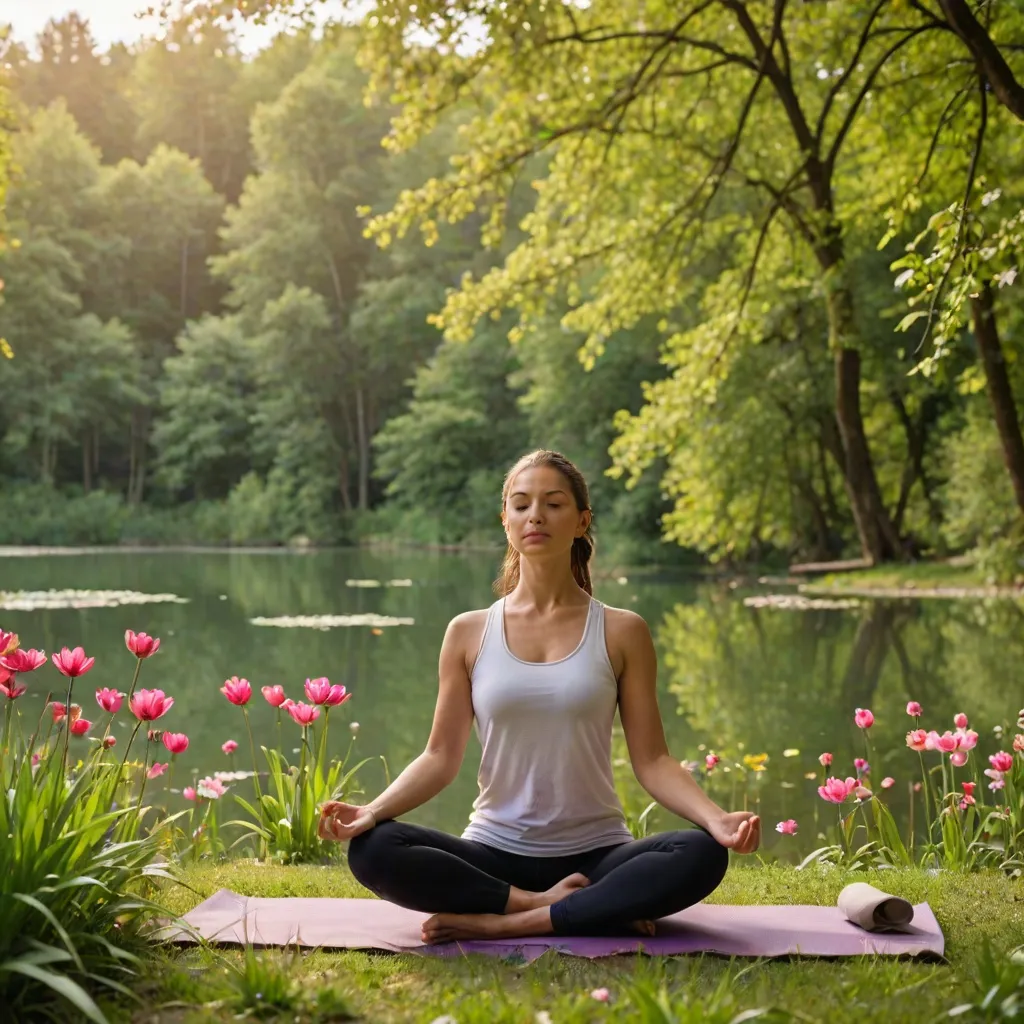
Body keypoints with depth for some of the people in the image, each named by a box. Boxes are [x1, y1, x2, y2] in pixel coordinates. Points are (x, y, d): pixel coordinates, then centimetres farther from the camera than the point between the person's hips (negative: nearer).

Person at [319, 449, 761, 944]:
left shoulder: (621, 633, 3)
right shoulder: (468, 633, 5)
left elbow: (651, 760, -1)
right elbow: (440, 756, 2)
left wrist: (715, 818, -19)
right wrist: (372, 810, -16)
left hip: (594, 855, 0)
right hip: (494, 855, 1)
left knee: (701, 854, -30)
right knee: (372, 849, -27)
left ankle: (503, 923, -25)